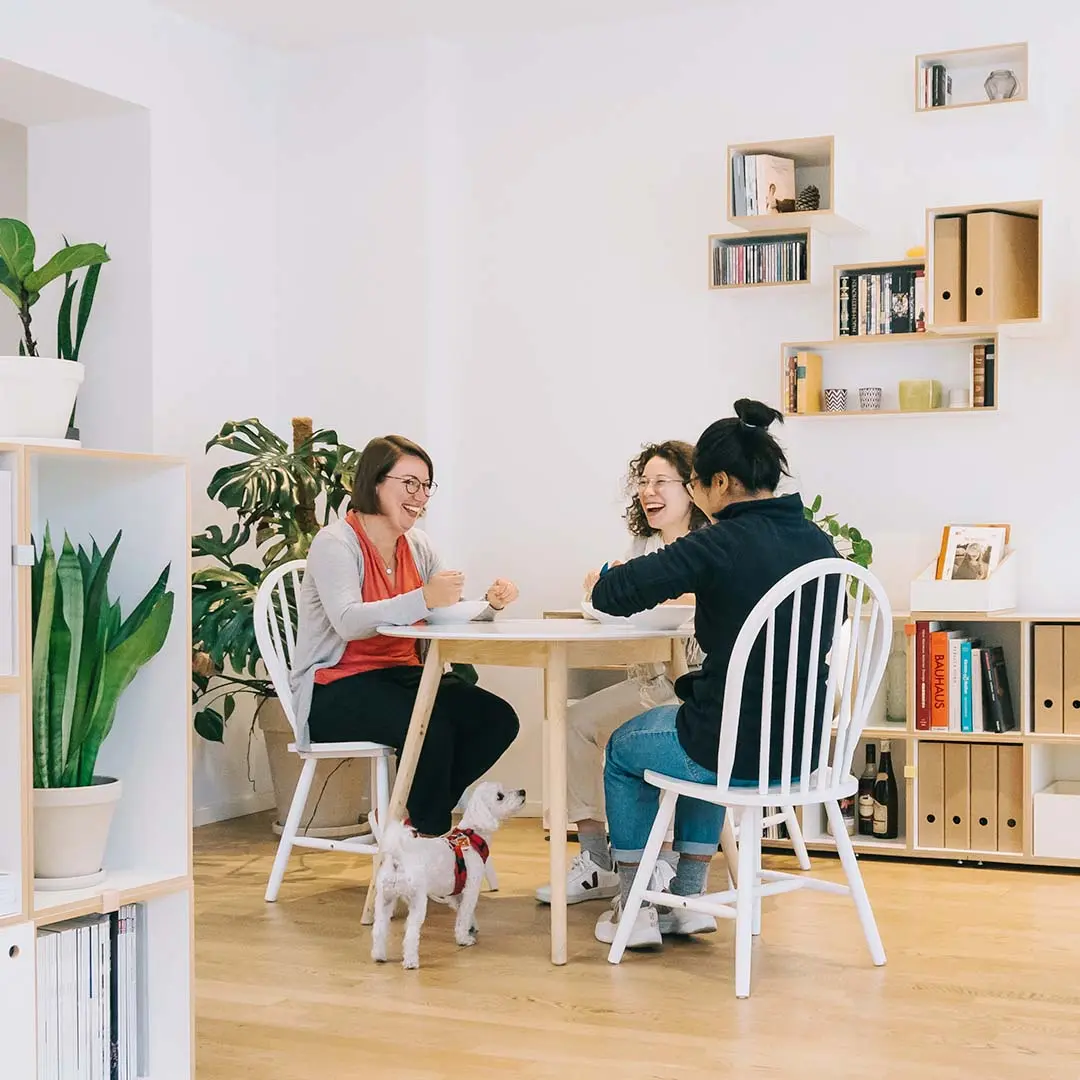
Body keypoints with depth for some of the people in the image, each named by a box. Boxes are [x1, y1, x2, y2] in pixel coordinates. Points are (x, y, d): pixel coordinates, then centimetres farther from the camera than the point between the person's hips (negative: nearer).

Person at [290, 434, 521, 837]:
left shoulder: (418, 547, 13)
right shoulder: (335, 543, -11)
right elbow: (348, 622, -28)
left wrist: (489, 604, -15)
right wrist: (423, 599, -40)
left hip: (403, 675, 8)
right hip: (337, 691, -8)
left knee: (497, 719, -12)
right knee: (432, 728, -32)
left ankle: (404, 816, -1)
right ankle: (431, 836, -8)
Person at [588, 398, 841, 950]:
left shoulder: (721, 544, -19)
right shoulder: (818, 543, 1)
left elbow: (612, 595, -18)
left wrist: (607, 578, 5)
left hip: (737, 751, -7)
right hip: (802, 748, 7)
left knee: (623, 748, 24)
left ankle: (635, 909, 29)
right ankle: (688, 896, 40)